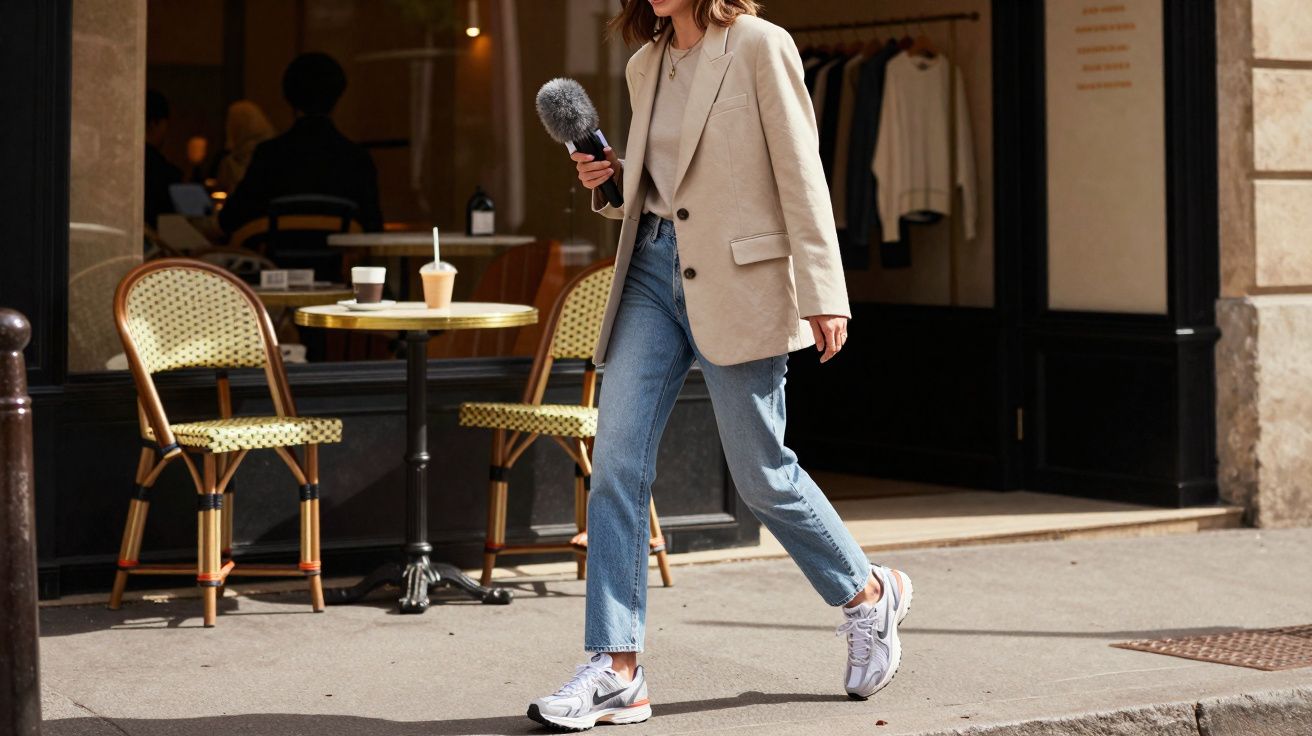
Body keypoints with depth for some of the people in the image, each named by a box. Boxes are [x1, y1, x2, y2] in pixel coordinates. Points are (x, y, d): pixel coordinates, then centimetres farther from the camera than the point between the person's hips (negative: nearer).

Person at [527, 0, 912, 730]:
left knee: (762, 473, 3)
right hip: (652, 271, 6)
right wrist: (613, 177, 3)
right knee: (616, 461, -4)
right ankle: (617, 670, -1)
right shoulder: (646, 65, 13)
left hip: (736, 281, -6)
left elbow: (801, 174, -10)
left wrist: (823, 294, -14)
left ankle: (869, 594, 28)